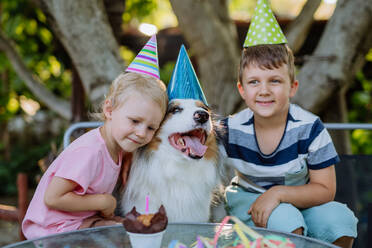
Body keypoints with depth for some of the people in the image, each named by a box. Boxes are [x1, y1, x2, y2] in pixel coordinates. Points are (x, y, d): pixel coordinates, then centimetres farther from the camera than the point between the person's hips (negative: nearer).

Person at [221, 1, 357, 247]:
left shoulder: (309, 128, -18)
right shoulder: (230, 130, -15)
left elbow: (325, 190, -15)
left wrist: (278, 194, -28)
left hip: (298, 199, 2)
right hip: (247, 198, -1)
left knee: (340, 220, -25)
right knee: (284, 220, -34)